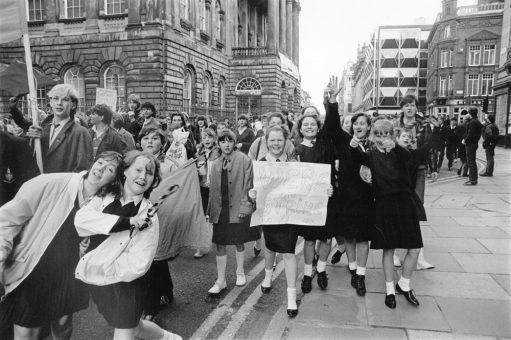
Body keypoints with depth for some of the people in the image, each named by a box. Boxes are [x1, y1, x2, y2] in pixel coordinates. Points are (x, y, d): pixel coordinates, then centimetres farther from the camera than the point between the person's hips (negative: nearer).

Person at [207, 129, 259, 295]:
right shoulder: (215, 164, 9)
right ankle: (220, 281, 15)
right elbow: (212, 189, 12)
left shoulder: (243, 159, -6)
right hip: (220, 210, 4)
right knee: (220, 245, 5)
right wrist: (211, 210, 7)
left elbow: (248, 184, -8)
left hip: (238, 209, -4)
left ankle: (240, 273, 32)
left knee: (239, 242, 11)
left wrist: (245, 206, -14)